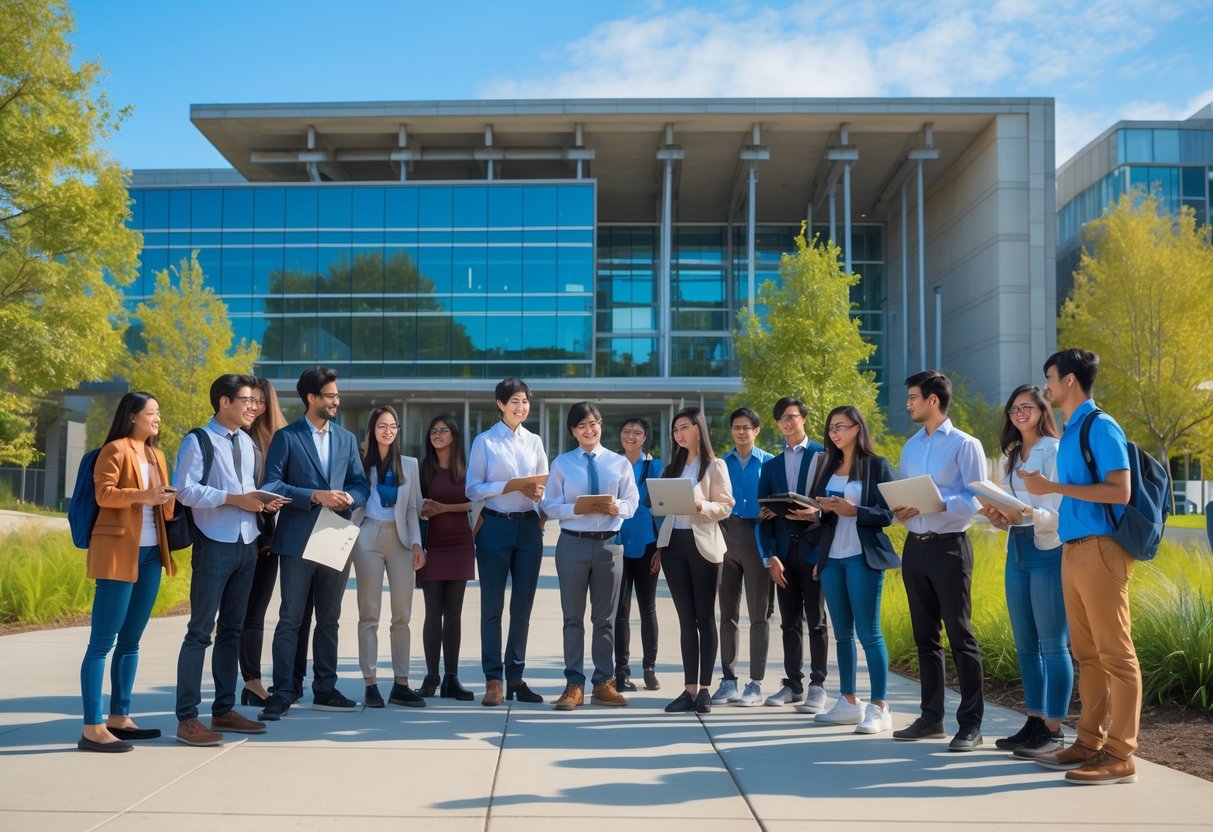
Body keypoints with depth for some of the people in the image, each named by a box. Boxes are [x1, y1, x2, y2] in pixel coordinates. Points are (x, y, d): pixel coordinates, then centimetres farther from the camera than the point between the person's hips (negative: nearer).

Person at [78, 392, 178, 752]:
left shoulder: (156, 455, 19)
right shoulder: (115, 450, -4)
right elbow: (103, 494, -14)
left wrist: (170, 498, 3)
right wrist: (143, 495, -25)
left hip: (150, 553, 8)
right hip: (118, 551, -8)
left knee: (131, 640, 12)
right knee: (102, 641, -6)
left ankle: (119, 717, 19)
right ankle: (92, 729, -6)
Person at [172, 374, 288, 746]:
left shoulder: (248, 443, 14)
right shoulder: (198, 441, -8)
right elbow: (185, 489, -17)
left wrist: (264, 501, 0)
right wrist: (234, 498, -20)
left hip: (246, 545, 8)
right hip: (214, 545, -7)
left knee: (231, 630, 13)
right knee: (201, 631, -6)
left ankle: (224, 710, 22)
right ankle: (187, 719, 0)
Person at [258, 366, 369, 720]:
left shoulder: (346, 439, 13)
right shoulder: (286, 437, -1)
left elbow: (360, 485, 13)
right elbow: (272, 485, -9)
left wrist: (350, 498, -10)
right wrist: (316, 496, -18)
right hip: (298, 541, -5)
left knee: (329, 619, 11)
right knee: (290, 619, -2)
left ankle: (325, 689, 20)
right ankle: (282, 693, 4)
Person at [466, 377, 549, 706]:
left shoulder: (534, 442, 11)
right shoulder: (484, 442, 0)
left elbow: (546, 485, 13)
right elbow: (473, 489, -6)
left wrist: (540, 492, -11)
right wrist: (510, 486, -18)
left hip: (529, 527, 4)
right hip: (495, 527, -3)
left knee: (523, 606, 8)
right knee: (492, 606, 2)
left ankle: (515, 677, 18)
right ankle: (493, 680, 9)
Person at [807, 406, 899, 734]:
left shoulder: (876, 465, -1)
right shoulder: (828, 467, 14)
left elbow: (887, 514, -6)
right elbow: (815, 507, 15)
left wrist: (854, 511, -20)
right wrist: (823, 508, -7)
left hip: (864, 558, -6)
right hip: (831, 558, 6)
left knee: (868, 632, -6)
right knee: (842, 633, 9)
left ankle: (879, 708, -2)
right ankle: (848, 702, 17)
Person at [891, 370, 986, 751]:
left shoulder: (965, 445, -5)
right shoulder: (910, 446, 15)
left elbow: (975, 500, -13)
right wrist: (899, 509, -5)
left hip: (948, 547, -7)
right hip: (915, 546, 7)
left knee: (960, 636, -3)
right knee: (924, 635, 12)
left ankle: (970, 724, 3)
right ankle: (931, 717, 21)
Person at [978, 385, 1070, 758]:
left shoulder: (1055, 451, -6)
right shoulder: (1011, 457, 17)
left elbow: (1063, 511, -14)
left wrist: (1030, 514, -31)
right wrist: (998, 516, -2)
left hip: (1049, 550, -8)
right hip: (1016, 550, 8)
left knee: (1053, 643, -5)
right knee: (1025, 644, 10)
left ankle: (1053, 729, 0)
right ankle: (1035, 722, 18)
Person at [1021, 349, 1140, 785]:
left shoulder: (1100, 426, -9)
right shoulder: (1070, 432, 17)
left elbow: (1119, 491, -17)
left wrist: (1054, 487, -18)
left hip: (1100, 550, -9)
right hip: (1073, 550, 9)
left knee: (1115, 654, -5)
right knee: (1087, 654, 11)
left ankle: (1120, 755, -2)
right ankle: (1090, 743, 18)